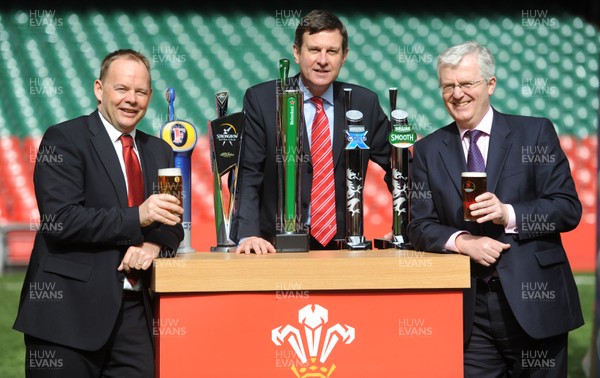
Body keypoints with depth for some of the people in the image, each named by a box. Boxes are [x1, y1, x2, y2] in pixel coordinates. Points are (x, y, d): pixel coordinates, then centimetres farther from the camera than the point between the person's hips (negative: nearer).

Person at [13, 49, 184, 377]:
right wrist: (137, 217, -22)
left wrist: (156, 243, -10)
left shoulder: (159, 152, 16)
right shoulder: (63, 139, -4)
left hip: (134, 310, 5)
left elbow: (172, 223, 14)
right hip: (70, 309, -5)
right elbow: (60, 220, -15)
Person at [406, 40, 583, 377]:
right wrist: (462, 241, -15)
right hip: (469, 310, 1)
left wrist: (509, 214, -17)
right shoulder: (428, 150, 10)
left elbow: (569, 208, -1)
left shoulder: (535, 133, 3)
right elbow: (420, 225, 5)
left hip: (533, 301, -1)